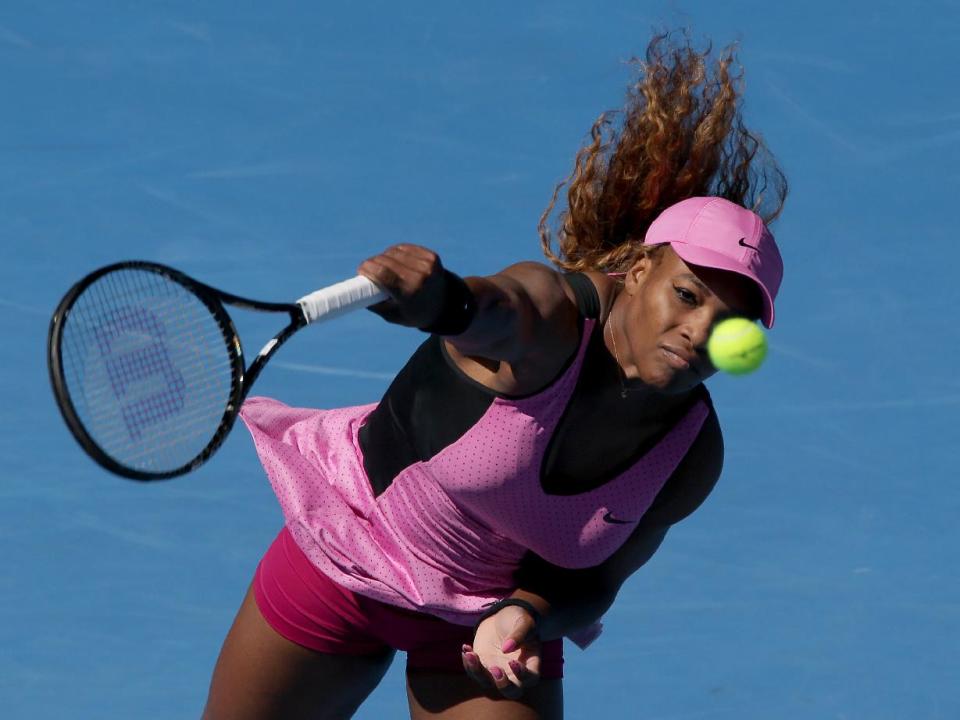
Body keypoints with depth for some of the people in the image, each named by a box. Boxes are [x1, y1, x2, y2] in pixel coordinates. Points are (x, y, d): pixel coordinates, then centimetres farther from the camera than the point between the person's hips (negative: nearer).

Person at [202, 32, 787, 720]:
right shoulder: (548, 314, -30)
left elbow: (593, 574, -7)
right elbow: (497, 311, -55)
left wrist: (527, 614, -28)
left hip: (497, 610, 3)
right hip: (342, 564, -3)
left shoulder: (694, 454, -17)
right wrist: (446, 299, -77)